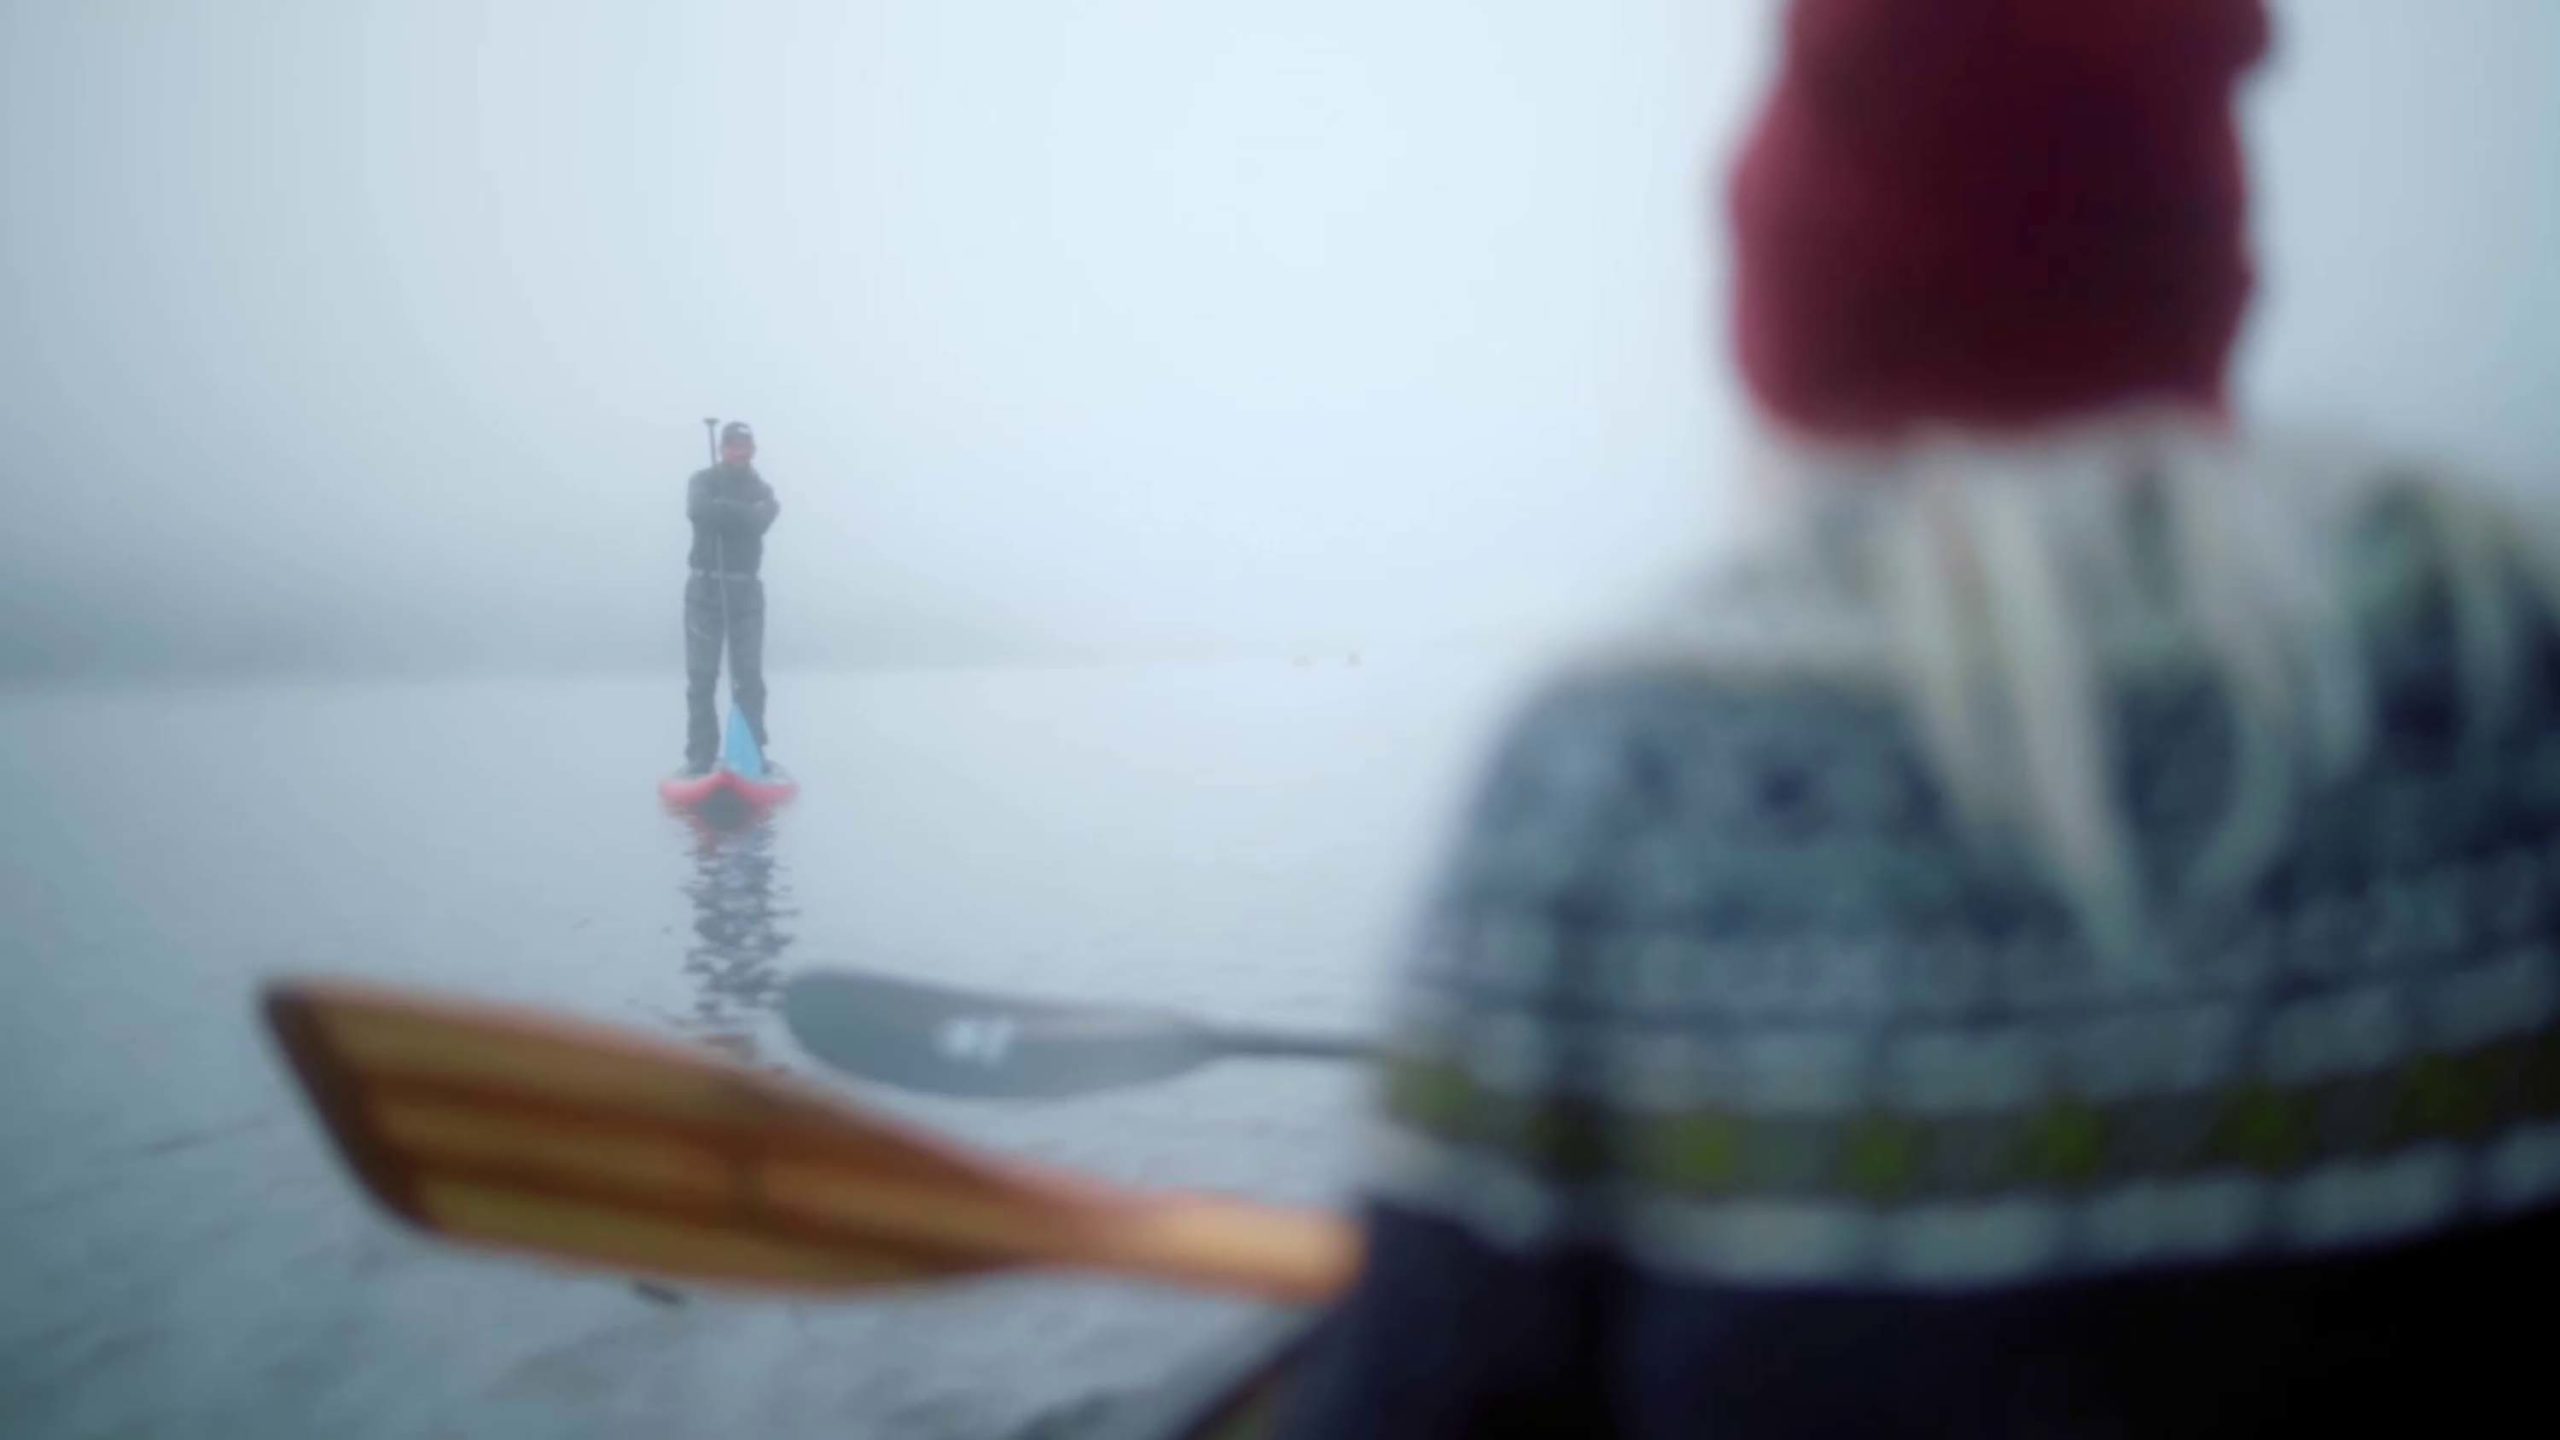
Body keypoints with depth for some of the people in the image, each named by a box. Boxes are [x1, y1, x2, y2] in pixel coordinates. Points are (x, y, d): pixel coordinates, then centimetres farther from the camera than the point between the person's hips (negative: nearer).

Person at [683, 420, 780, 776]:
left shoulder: (762, 490, 7)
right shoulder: (702, 481, 3)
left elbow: (759, 523, -15)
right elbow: (699, 511, -21)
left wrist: (722, 510, -13)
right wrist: (744, 512, -15)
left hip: (746, 590, 1)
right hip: (704, 588, -1)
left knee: (749, 677, 1)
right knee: (701, 678, -1)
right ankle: (700, 757, 2)